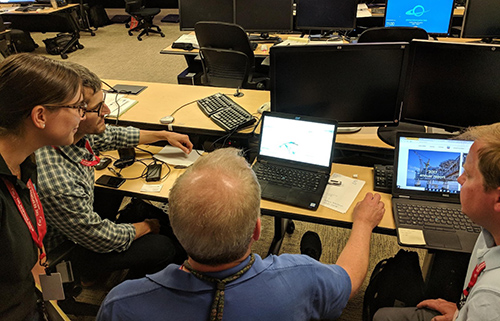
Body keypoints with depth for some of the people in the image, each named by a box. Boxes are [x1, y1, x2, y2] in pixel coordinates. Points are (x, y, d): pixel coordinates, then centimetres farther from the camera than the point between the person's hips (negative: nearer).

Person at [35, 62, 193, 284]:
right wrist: (145, 227, -8)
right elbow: (104, 240, -26)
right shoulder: (56, 184, -42)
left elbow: (112, 136, 6)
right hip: (64, 255, -8)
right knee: (164, 247, -7)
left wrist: (165, 135, 12)